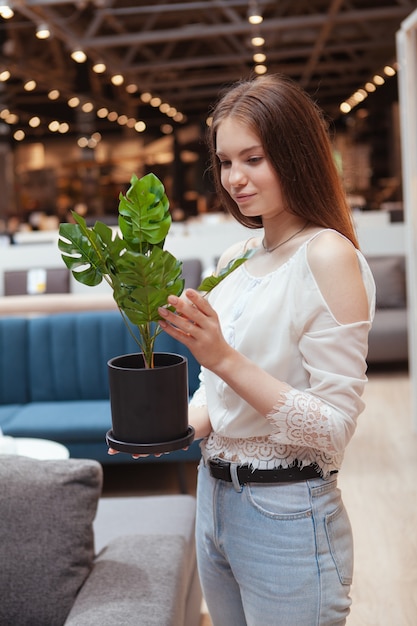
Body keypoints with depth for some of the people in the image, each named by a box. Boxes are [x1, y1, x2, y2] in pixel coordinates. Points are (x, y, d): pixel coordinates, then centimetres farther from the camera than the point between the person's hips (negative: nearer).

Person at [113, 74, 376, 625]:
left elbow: (336, 426, -19)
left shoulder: (328, 255, -16)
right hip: (214, 494, 7)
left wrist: (223, 357, -27)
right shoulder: (236, 259, 6)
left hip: (285, 512, -7)